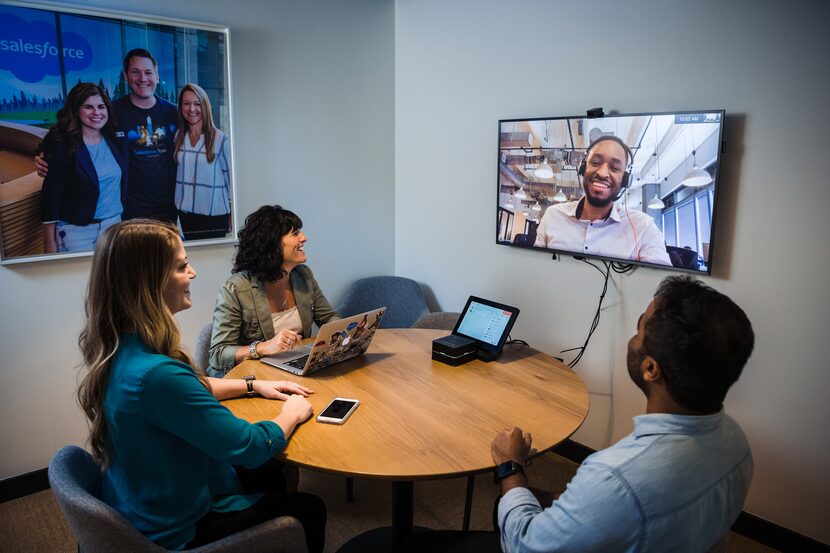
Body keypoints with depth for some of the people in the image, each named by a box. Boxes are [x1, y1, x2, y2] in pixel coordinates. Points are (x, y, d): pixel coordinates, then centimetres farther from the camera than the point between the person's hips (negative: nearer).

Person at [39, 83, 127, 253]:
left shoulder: (114, 141, 5)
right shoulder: (62, 144, -8)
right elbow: (51, 194, -8)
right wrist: (50, 244, -10)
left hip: (114, 224, 4)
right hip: (76, 230, -4)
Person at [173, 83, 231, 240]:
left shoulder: (220, 138, -8)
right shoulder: (178, 137, 6)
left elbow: (230, 176, -3)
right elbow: (173, 173, 13)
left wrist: (232, 214, 1)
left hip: (214, 214, -4)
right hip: (184, 214, 4)